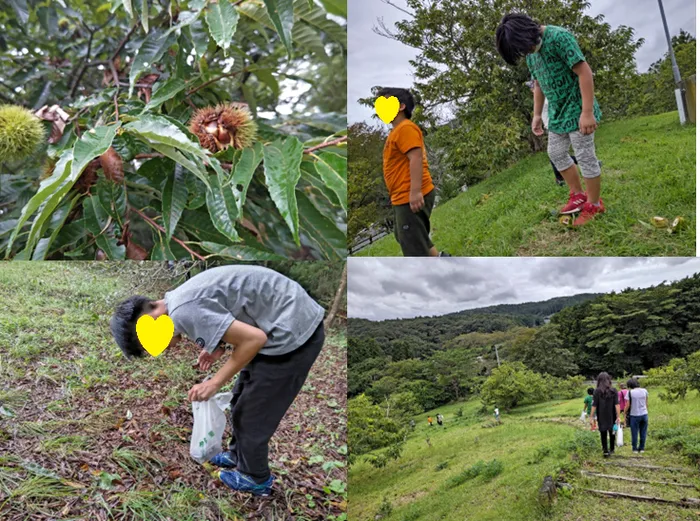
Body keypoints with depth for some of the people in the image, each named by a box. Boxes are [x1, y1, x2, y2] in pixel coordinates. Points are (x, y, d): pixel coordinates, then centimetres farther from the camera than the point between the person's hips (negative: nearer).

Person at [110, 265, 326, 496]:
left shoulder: (184, 311, -21)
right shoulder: (181, 298, 9)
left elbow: (254, 339, -22)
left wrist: (216, 382, -10)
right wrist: (220, 346, 9)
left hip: (293, 334, -10)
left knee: (252, 412, 9)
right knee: (243, 399, 25)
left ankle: (255, 479, 30)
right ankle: (238, 454, 46)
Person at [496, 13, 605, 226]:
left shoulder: (559, 37, -20)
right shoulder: (530, 53, 5)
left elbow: (584, 72, -23)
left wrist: (587, 112, -26)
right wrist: (537, 114, 16)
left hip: (577, 109, -9)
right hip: (558, 112, 9)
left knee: (585, 156, -2)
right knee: (556, 153, 15)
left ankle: (594, 204, 11)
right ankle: (578, 195, 30)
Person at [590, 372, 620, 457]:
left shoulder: (597, 391, -9)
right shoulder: (613, 391, -3)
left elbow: (594, 405, -10)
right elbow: (617, 404, -8)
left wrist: (592, 417, -6)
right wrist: (618, 416, -7)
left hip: (602, 417, -2)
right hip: (612, 416, 2)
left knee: (603, 434, 5)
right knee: (612, 432, 19)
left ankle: (605, 451, -1)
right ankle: (612, 449, 33)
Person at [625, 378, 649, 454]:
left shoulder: (630, 392, -10)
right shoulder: (644, 391, 0)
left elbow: (628, 405, -8)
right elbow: (647, 403, 5)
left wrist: (624, 412, 7)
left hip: (634, 415, -3)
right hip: (644, 414, 3)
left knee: (634, 433, 7)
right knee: (643, 432, 12)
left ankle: (634, 449, 14)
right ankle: (642, 448, 18)